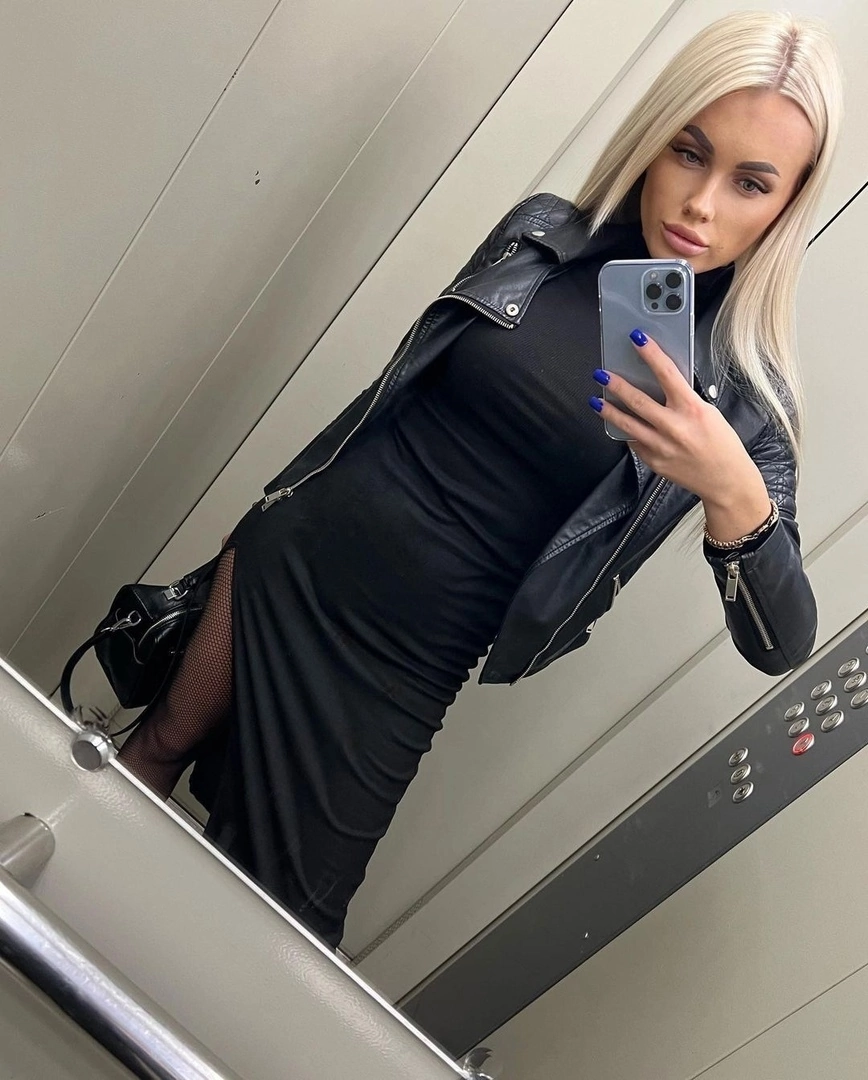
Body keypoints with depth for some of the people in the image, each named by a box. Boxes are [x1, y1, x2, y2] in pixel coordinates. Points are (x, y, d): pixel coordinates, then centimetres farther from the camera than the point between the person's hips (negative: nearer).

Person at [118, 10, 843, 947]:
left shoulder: (742, 388, -10)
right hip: (290, 559, 2)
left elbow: (782, 644, -14)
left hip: (403, 659, -2)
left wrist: (736, 492, -34)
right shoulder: (542, 235, -3)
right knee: (161, 744, 17)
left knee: (277, 897, 11)